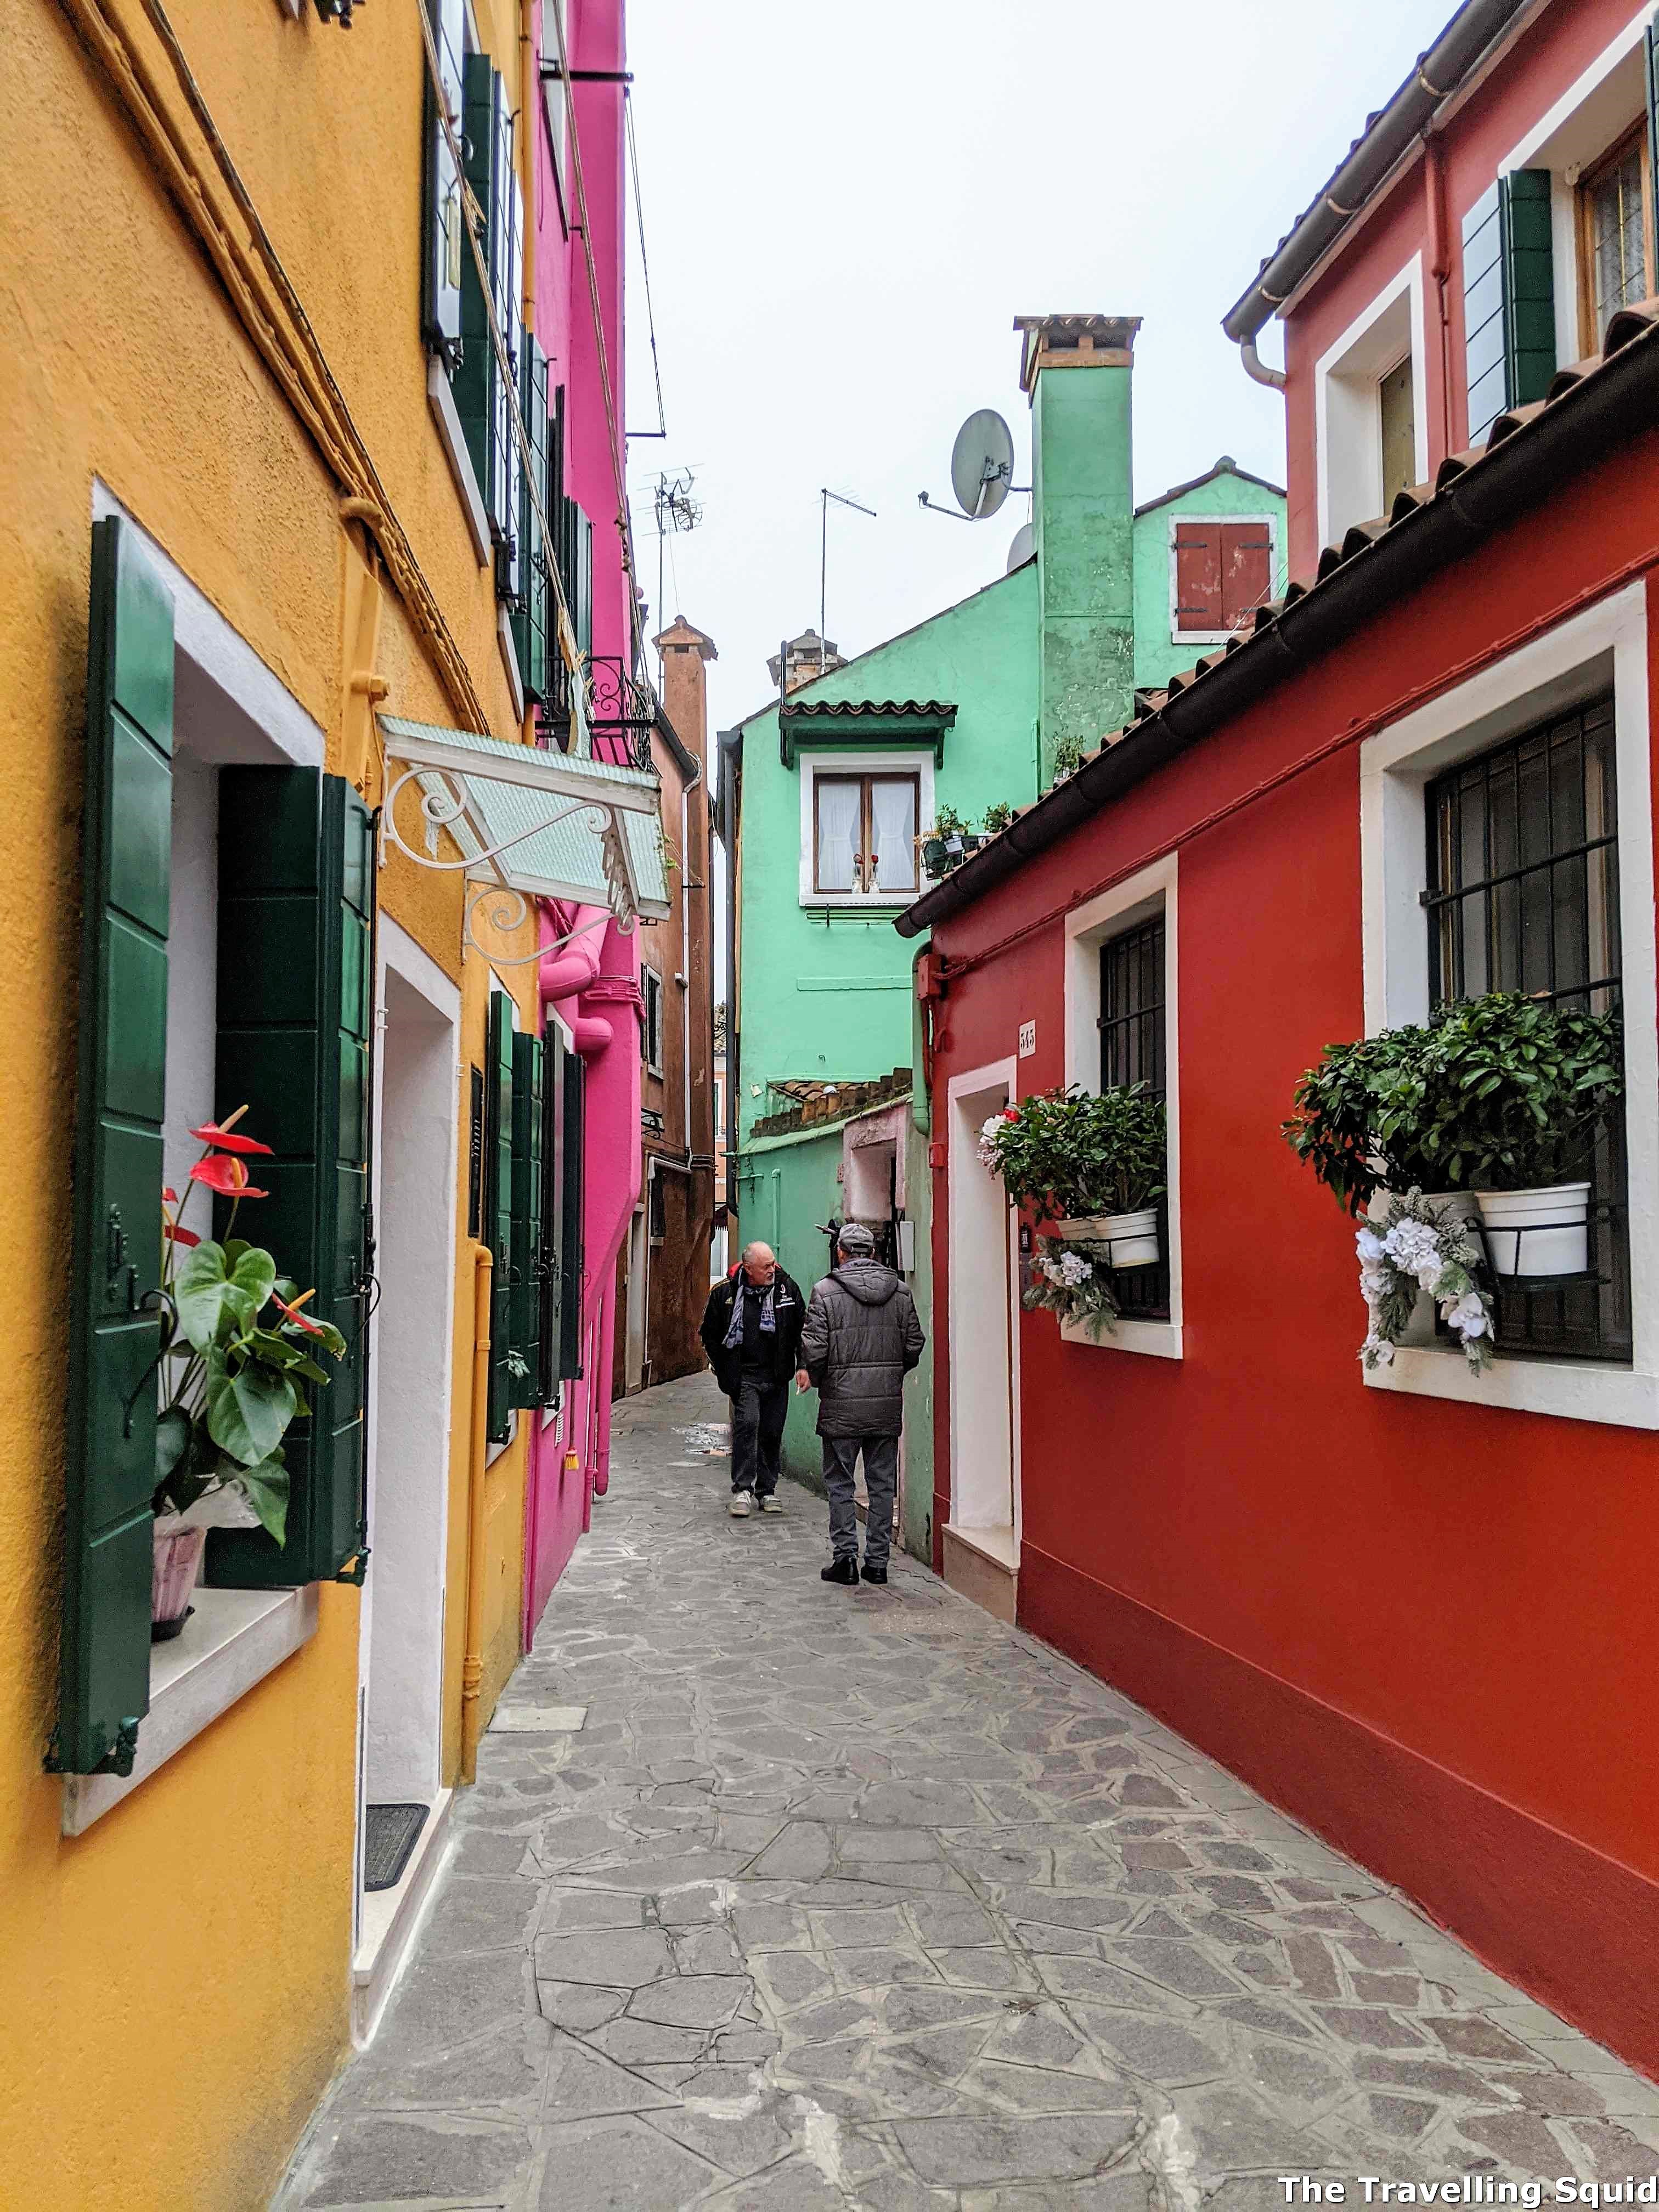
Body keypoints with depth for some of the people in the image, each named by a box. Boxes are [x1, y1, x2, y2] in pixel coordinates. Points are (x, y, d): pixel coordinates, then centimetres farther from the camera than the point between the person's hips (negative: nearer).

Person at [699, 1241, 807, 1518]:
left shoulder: (787, 1288, -1)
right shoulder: (725, 1292, -5)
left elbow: (801, 1328, 10)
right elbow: (710, 1333, 8)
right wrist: (723, 1368, 3)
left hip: (776, 1377, 3)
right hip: (743, 1376, -2)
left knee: (772, 1433, 8)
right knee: (747, 1425, -17)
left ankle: (767, 1490, 21)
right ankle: (743, 1490, -12)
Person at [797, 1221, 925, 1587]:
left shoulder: (827, 1292, -8)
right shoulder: (900, 1292, 4)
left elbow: (814, 1350, -11)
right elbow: (914, 1346, 4)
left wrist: (814, 1377, 9)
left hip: (842, 1405, -3)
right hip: (888, 1405, 4)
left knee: (840, 1482, 7)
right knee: (882, 1483, 10)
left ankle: (845, 1556, 4)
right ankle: (878, 1562, 14)